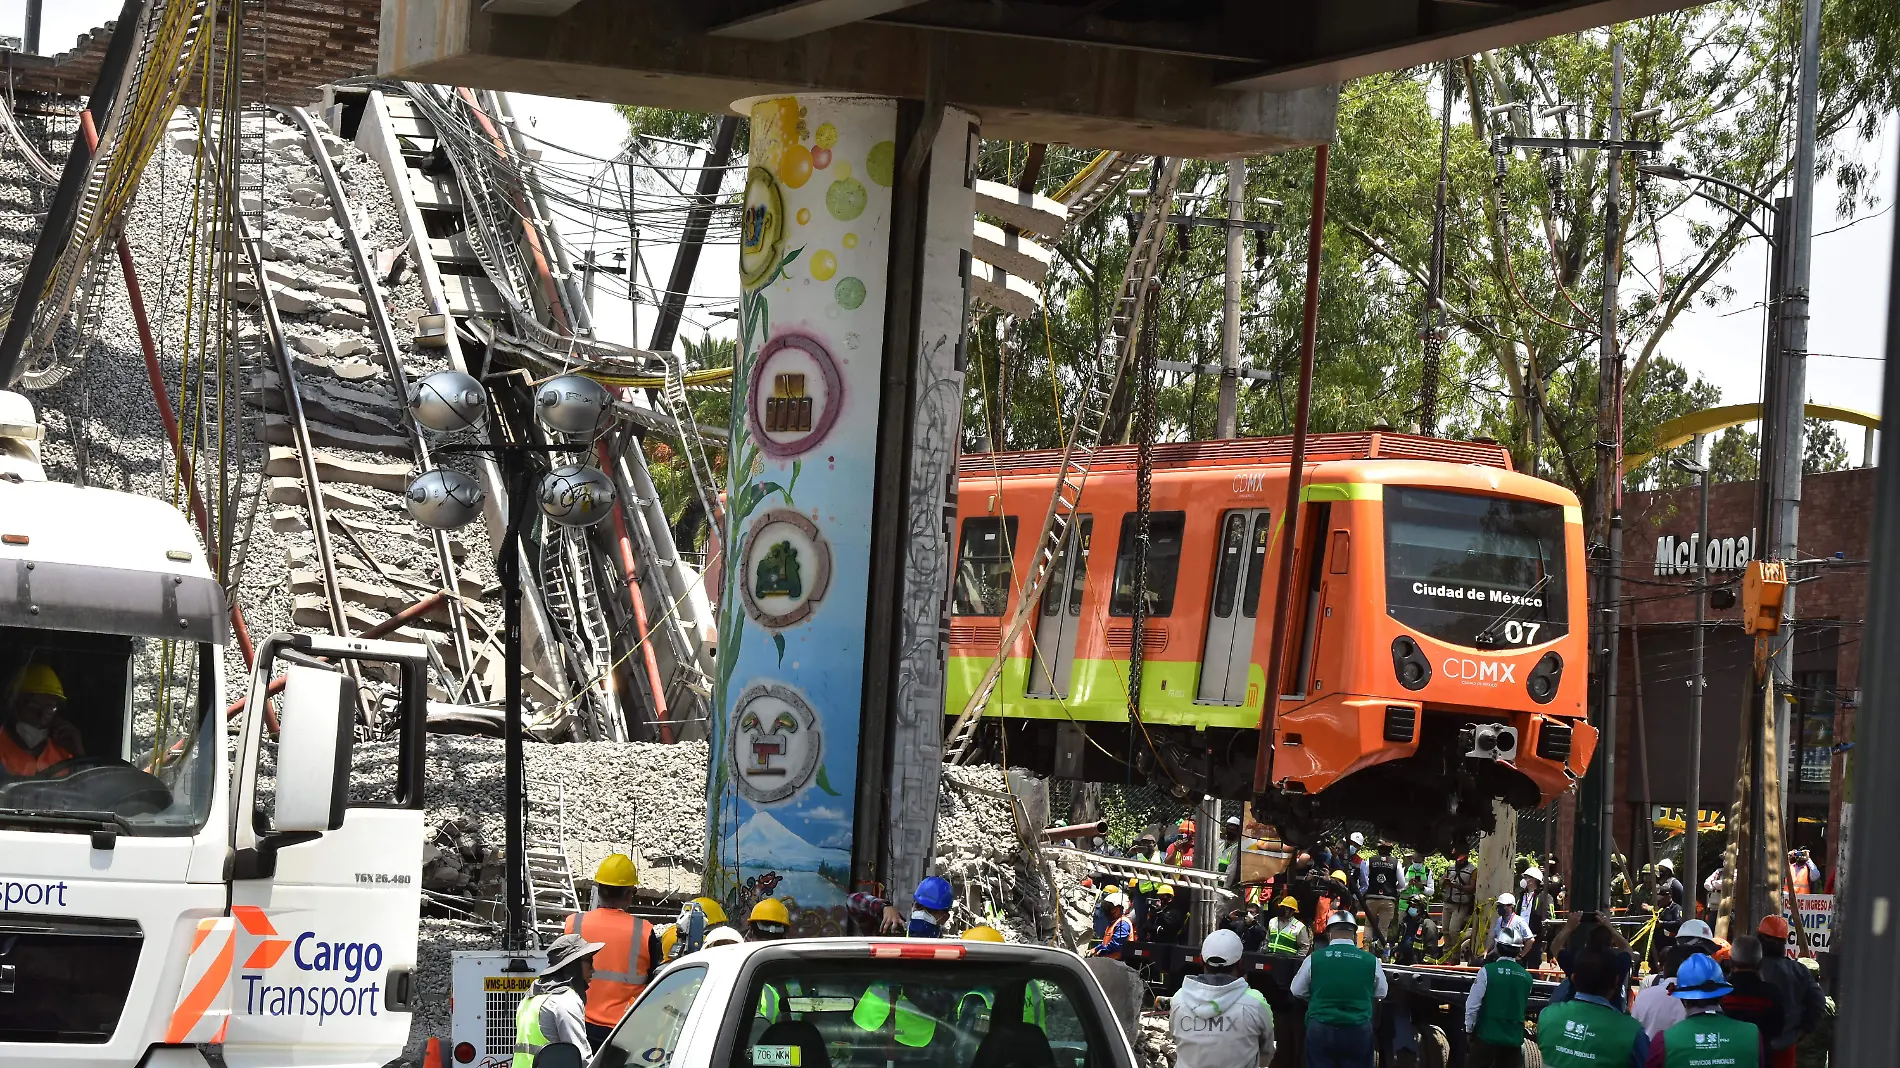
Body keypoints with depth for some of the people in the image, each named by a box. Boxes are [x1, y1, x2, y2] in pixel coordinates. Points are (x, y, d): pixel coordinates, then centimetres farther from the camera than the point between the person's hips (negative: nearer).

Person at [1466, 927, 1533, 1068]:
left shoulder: (1488, 971, -11)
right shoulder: (1526, 977, 1)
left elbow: (1472, 1005, -10)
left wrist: (1469, 1028, 3)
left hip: (1487, 1036, -3)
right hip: (1514, 1039, 3)